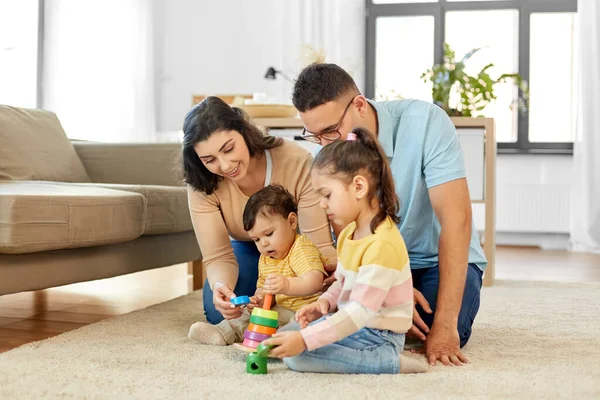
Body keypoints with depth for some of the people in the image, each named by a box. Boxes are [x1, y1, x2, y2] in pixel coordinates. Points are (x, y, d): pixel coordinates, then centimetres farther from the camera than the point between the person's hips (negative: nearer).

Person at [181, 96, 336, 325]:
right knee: (219, 311, -23)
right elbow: (217, 256, -25)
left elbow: (320, 245, -33)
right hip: (247, 249, 1)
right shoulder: (202, 184, -25)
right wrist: (220, 285, -49)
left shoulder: (297, 162, -33)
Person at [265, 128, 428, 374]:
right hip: (350, 323, 10)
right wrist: (326, 301, -2)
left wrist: (305, 339, -31)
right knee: (283, 336, 8)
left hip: (377, 335, -10)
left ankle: (389, 362, -15)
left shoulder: (382, 244, -26)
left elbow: (360, 312, -29)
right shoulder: (350, 232, 6)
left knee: (296, 356, -23)